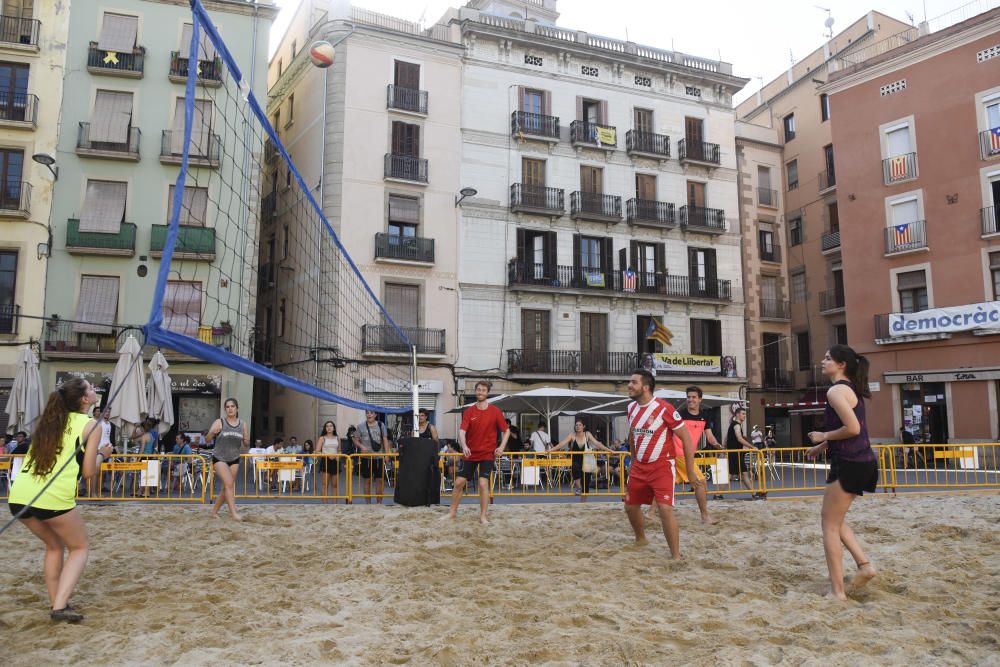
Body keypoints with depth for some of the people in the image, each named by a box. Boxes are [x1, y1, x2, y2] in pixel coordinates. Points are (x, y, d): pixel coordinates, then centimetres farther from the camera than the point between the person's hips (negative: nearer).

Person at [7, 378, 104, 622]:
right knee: (79, 548, 16)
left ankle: (57, 604, 25)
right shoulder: (91, 425, 4)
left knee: (54, 546, 28)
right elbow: (88, 472, 3)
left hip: (20, 496, 6)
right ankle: (60, 606, 2)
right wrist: (101, 454, 21)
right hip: (54, 497, -6)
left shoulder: (50, 419, 22)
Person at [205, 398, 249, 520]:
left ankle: (214, 511, 25)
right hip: (219, 458, -4)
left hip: (234, 459, 4)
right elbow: (208, 438, -12)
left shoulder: (243, 424, 3)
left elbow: (246, 444, 11)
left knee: (226, 488, 8)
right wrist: (212, 432, -33)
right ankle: (233, 512, -17)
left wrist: (246, 440, -12)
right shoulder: (219, 422, -6)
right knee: (229, 483, -19)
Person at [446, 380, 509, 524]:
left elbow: (506, 430, 2)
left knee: (483, 483, -12)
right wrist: (464, 446, -30)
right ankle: (453, 512, 22)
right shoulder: (469, 412, -2)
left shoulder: (495, 411, -4)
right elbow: (462, 431, -12)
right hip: (470, 453, 2)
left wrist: (501, 447, -11)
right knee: (459, 482, 4)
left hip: (487, 454, -2)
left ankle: (483, 517, 0)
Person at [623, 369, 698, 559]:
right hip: (639, 467, 7)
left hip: (662, 466, -7)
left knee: (665, 508, -20)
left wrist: (690, 471, -13)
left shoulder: (664, 408, -19)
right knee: (630, 507, 15)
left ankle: (676, 556, -8)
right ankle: (641, 540, 42)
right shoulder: (631, 408, 3)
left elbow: (686, 438, -14)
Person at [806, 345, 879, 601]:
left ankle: (837, 590, 3)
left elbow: (852, 428, -24)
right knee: (834, 520, 21)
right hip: (860, 462, 10)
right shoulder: (850, 388, 16)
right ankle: (864, 565, 13)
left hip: (849, 464, -10)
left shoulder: (836, 390, -15)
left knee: (830, 524, -1)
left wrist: (823, 437, -10)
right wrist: (824, 446, 18)